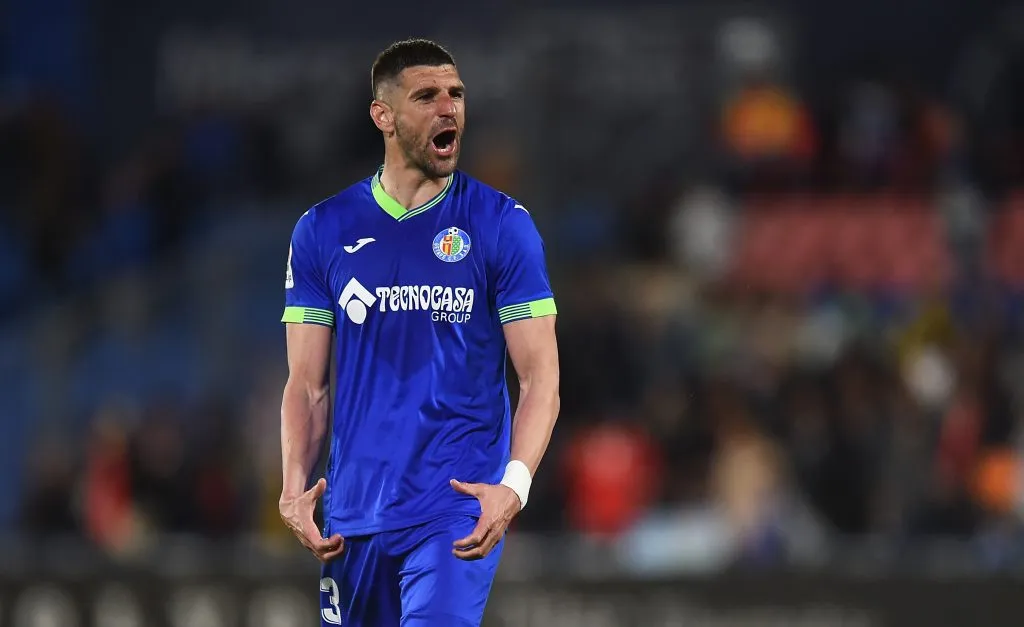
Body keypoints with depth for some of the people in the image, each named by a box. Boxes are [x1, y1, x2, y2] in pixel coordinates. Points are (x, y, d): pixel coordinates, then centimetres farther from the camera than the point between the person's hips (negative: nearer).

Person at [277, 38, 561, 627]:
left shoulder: (504, 225, 0)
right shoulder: (323, 231, 7)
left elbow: (541, 378, -3)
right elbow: (308, 385, 10)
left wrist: (514, 484, -20)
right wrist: (294, 488, -7)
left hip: (458, 511, -3)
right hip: (354, 514, 3)